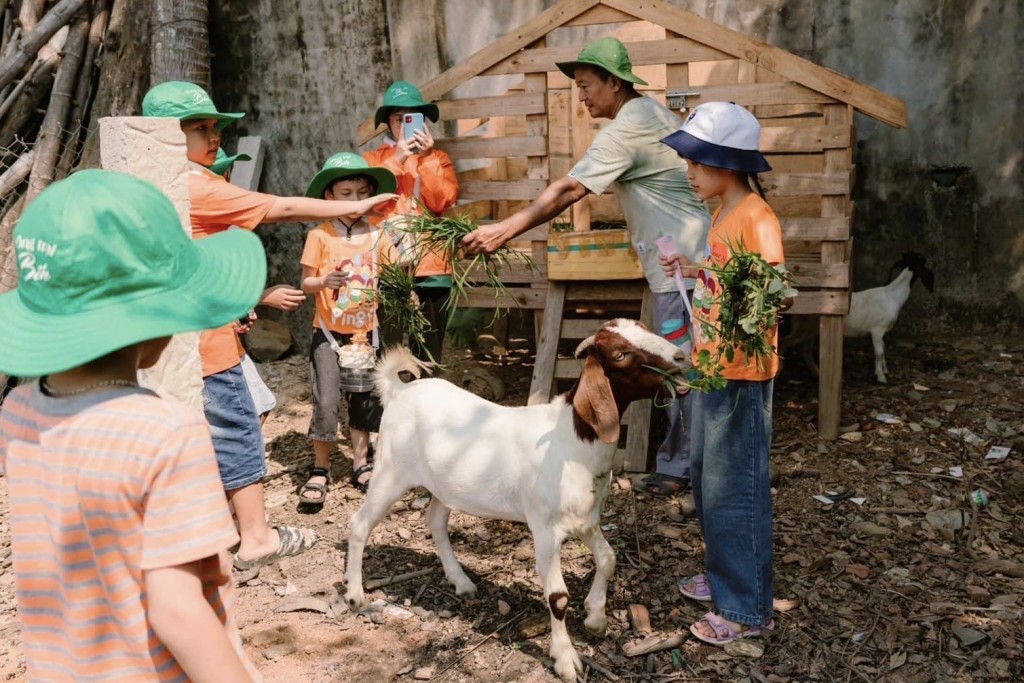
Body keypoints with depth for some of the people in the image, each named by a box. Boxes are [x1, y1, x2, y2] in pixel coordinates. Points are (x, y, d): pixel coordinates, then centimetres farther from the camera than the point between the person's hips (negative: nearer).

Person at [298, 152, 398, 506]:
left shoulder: (376, 235, 2)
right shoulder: (320, 236, -7)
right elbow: (306, 283, -6)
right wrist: (324, 281, -26)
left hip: (365, 331, 3)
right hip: (329, 332, -3)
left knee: (363, 400, 11)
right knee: (327, 402, -7)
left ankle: (361, 465, 25)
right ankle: (320, 470, 10)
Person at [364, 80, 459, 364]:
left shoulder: (439, 158, 14)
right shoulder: (373, 158, 12)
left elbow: (441, 202, -2)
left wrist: (426, 158, -9)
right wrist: (397, 159, -11)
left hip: (431, 266, 1)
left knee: (428, 355, 5)